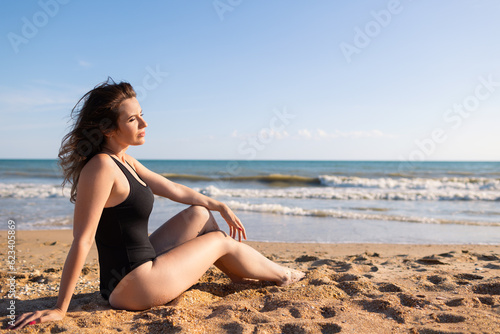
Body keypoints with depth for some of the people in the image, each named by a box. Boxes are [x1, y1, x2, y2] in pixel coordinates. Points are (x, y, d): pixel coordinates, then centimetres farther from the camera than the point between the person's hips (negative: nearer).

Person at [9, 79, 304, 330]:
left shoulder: (124, 161, 6)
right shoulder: (101, 166, -23)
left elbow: (175, 190, 14)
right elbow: (82, 241, -24)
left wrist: (220, 206, 17)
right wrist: (60, 310, -20)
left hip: (141, 262, 9)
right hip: (131, 286, -9)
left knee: (199, 214, 12)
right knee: (222, 242, 3)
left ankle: (241, 276, 27)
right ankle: (283, 276, 28)